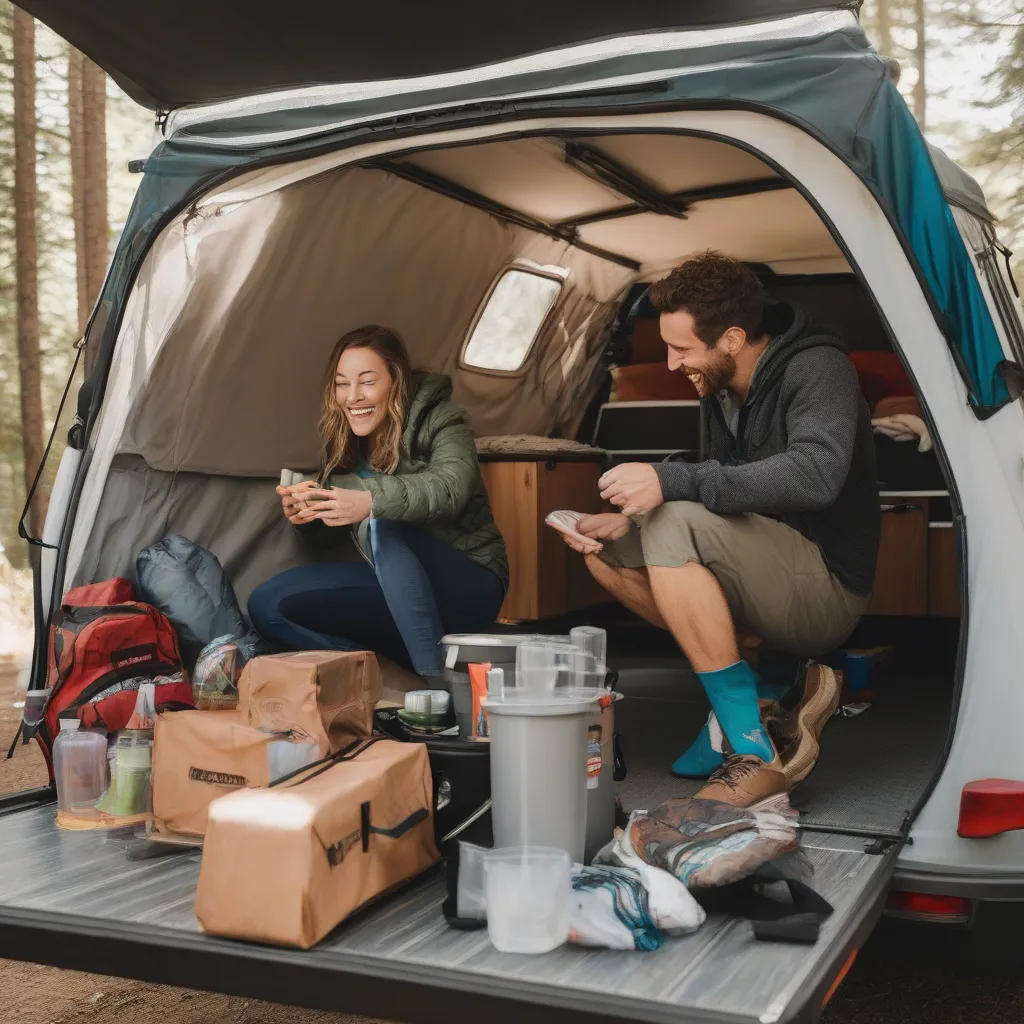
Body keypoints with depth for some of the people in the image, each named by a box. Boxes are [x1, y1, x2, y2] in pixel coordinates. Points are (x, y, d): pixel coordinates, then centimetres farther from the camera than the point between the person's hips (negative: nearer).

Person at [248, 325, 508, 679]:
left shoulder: (439, 420, -11)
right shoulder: (344, 444, 6)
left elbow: (450, 487, -33)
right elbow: (325, 538, 8)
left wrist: (372, 502, -49)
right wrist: (304, 516, -16)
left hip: (466, 588, -6)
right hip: (399, 589, 7)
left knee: (383, 525, -34)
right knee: (267, 604, -8)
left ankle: (441, 680, -35)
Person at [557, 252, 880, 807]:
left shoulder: (816, 369, -17)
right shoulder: (720, 389, 7)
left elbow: (815, 474, -36)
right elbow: (717, 493, 16)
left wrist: (674, 480, -39)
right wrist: (629, 521, -2)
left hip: (825, 592, -9)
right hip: (774, 576, 9)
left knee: (675, 525, -29)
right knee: (607, 551, 2)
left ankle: (755, 751, -23)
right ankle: (776, 687, 1)